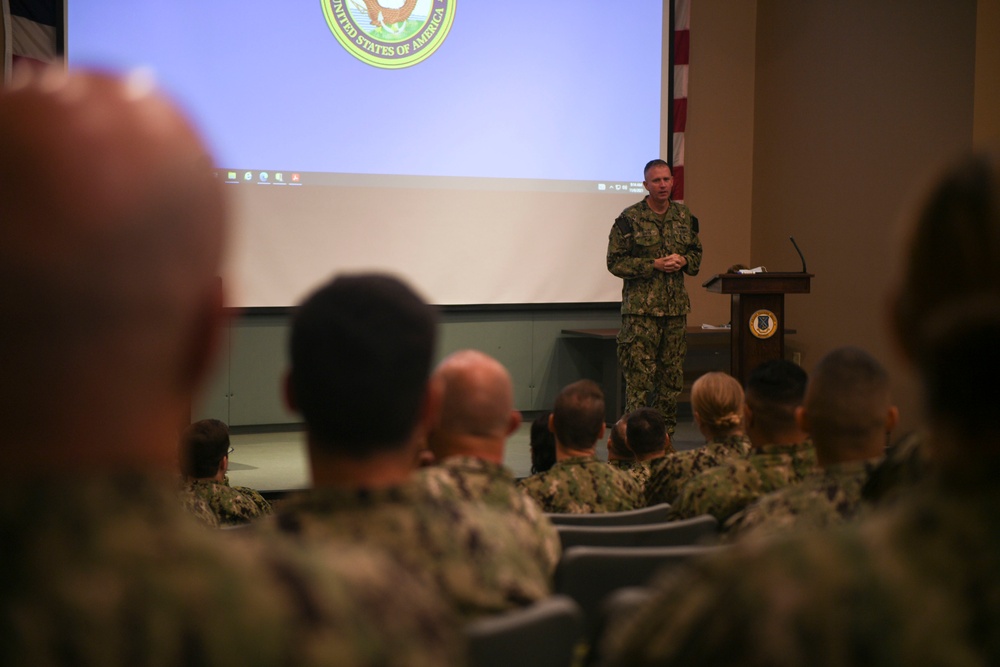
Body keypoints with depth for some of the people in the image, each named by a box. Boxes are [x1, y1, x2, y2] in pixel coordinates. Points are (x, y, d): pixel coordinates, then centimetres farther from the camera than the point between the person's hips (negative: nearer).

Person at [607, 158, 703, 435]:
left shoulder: (685, 217, 10)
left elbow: (696, 253, 20)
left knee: (672, 375, 9)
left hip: (676, 308, 5)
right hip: (641, 309, -5)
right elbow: (615, 261, -6)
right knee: (640, 375, -8)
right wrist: (654, 265, -15)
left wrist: (683, 261, -4)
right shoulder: (629, 219, -5)